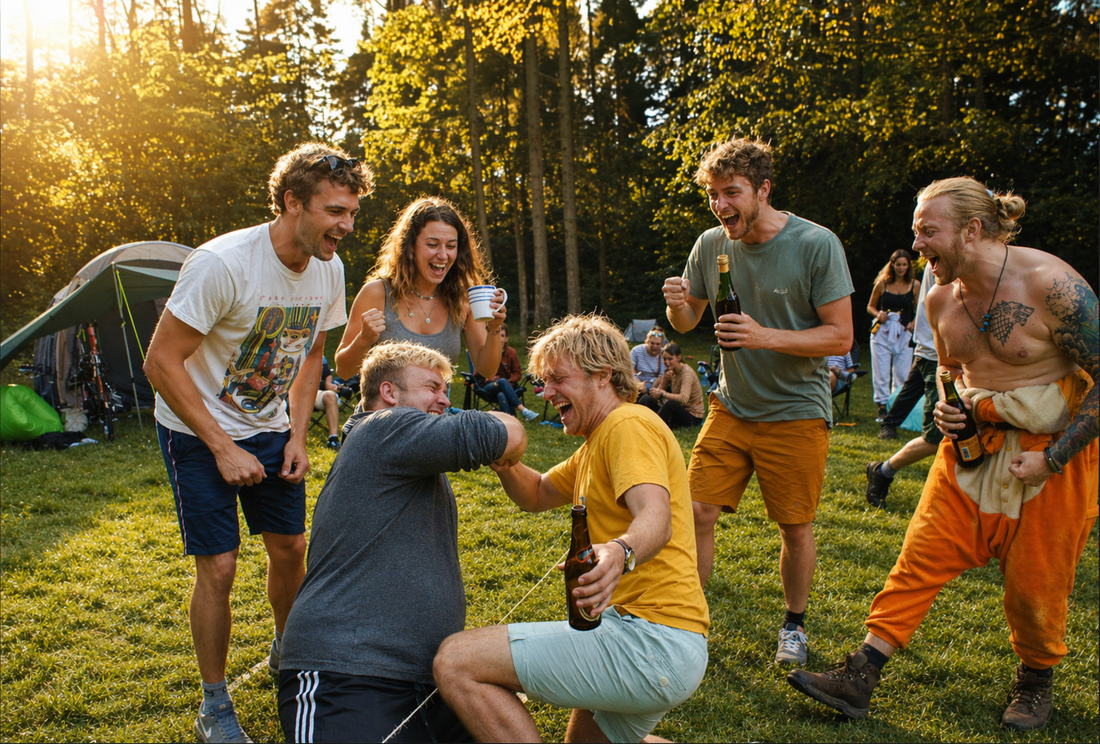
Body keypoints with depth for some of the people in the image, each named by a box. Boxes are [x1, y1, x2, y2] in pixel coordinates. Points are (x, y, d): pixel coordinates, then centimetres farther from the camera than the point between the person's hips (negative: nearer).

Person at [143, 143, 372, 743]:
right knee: (217, 566, -6)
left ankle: (287, 653, 37)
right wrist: (223, 448, -22)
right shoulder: (222, 263, -29)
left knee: (290, 548, 10)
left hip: (269, 429, 6)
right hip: (197, 430, -5)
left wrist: (297, 436, -2)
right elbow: (161, 363, -23)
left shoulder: (329, 269, -8)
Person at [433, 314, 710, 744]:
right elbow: (537, 495, 24)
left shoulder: (629, 425, -12)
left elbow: (656, 518, -28)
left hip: (650, 641, -11)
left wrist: (619, 552, -50)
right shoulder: (598, 442, 21)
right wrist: (504, 463, 3)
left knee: (456, 661, -19)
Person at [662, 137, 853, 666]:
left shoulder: (816, 244, -14)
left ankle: (795, 622, 32)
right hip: (731, 407, 4)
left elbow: (841, 337, -14)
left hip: (796, 413, -3)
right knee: (697, 513, -2)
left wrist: (765, 336, -27)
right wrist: (678, 304, -14)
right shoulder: (711, 245, -1)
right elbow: (686, 323, 10)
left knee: (795, 528, 7)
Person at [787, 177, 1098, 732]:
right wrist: (944, 406, -1)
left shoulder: (1051, 285, -19)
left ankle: (1036, 682, 33)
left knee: (1035, 582, 5)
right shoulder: (941, 298, 1)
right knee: (921, 554, -2)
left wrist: (1052, 458, -20)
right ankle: (860, 677, 0)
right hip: (976, 440, 5)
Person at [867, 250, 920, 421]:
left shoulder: (915, 285, 3)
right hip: (882, 331, -1)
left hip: (904, 333, 1)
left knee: (902, 373, 1)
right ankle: (883, 408, 5)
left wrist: (913, 323, -6)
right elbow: (870, 306, 10)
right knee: (881, 372, -2)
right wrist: (878, 314, -10)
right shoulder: (882, 283, 2)